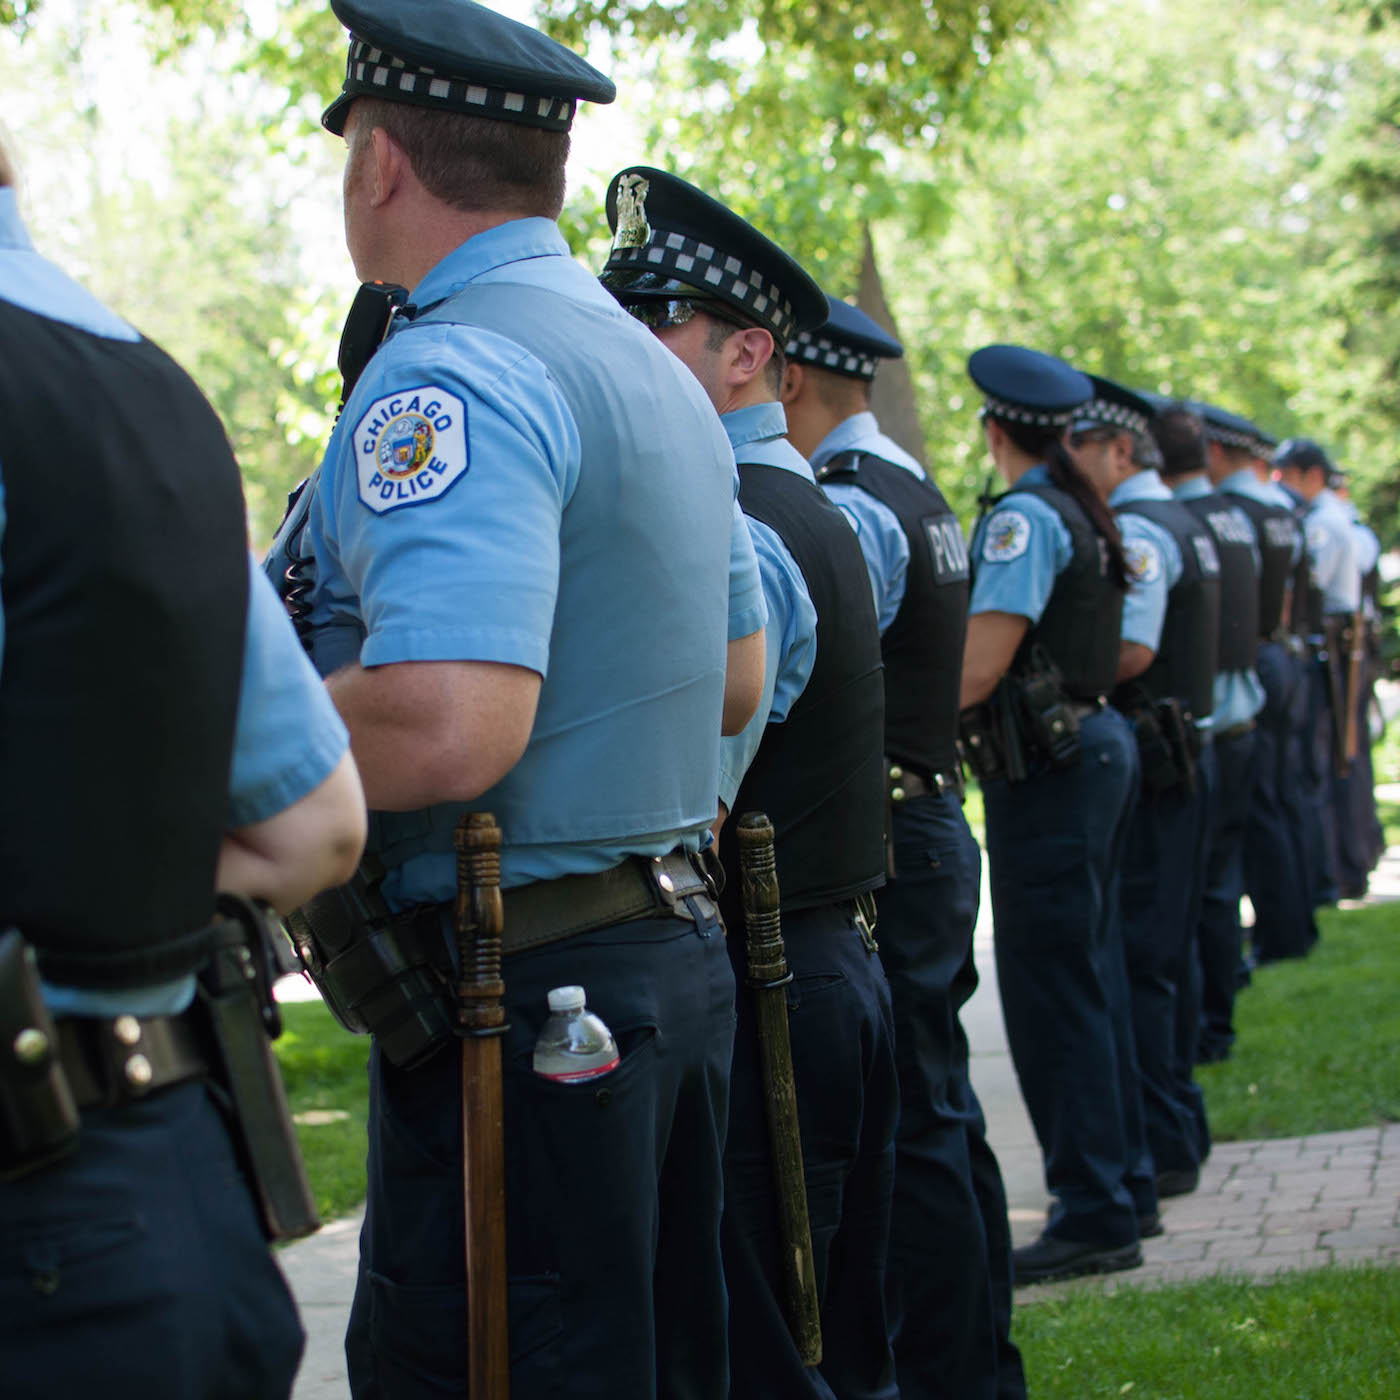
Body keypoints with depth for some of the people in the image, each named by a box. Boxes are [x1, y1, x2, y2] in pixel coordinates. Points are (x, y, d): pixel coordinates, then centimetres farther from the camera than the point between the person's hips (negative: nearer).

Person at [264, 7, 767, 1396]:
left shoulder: (448, 376, -16)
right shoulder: (654, 370, 16)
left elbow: (445, 729, -28)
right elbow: (736, 682, 24)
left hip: (520, 1008, -10)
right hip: (678, 955, 10)